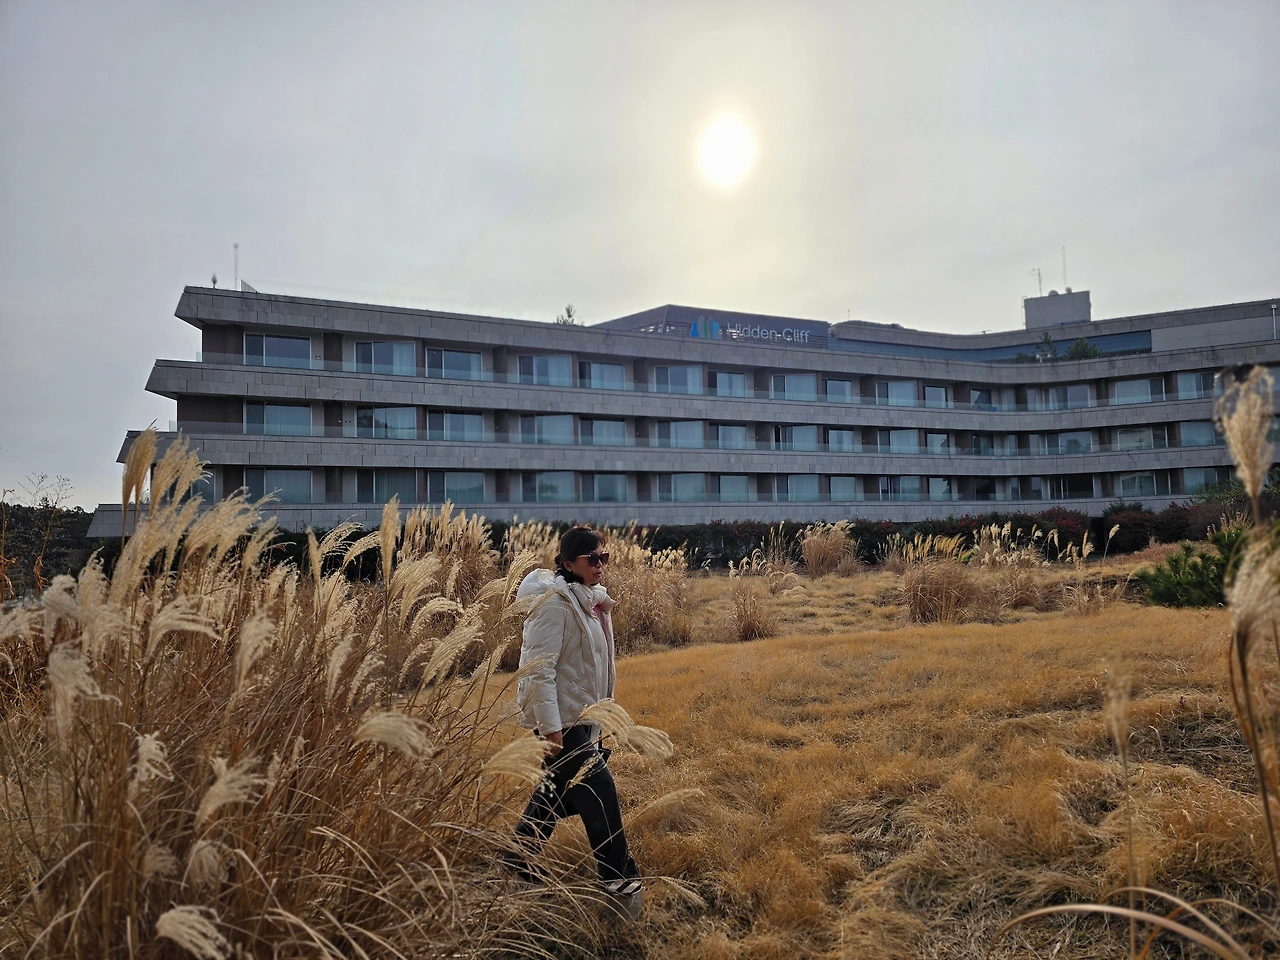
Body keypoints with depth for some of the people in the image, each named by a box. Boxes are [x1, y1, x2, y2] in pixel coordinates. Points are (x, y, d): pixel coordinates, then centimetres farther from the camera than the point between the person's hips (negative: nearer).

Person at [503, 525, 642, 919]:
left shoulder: (592, 600, 9)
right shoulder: (556, 603, -20)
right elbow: (540, 667, -23)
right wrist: (550, 727, -25)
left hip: (585, 717, 10)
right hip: (561, 719, -10)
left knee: (559, 792, 18)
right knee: (600, 794, -8)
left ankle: (518, 861, 34)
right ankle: (620, 882, 4)